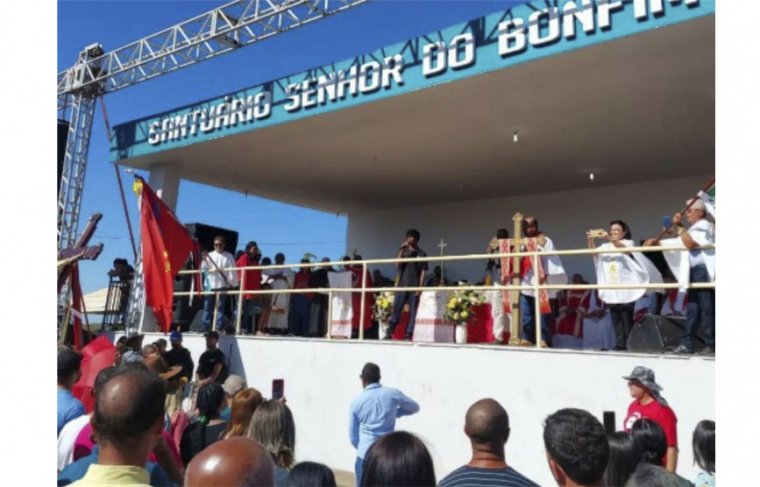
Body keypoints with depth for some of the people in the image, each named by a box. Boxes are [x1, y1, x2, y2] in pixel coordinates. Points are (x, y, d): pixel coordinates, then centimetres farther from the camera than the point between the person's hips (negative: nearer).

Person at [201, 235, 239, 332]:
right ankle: (205, 327, 6)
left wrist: (232, 283, -9)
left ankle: (219, 328, 4)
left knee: (220, 308, 1)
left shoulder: (228, 256, 5)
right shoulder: (209, 255, 9)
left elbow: (232, 271, -1)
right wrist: (213, 270, -13)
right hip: (210, 285, 1)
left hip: (222, 285, -1)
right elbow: (203, 269, 4)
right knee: (207, 308, 2)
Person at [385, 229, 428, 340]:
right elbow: (398, 265, -1)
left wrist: (420, 288, -8)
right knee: (396, 309, -3)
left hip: (414, 287, -2)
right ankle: (389, 332, -2)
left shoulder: (421, 254, 5)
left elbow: (423, 272, 1)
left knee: (412, 312, -1)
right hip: (402, 285, 2)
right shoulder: (404, 251, 13)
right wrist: (401, 250, -7)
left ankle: (409, 334, 3)